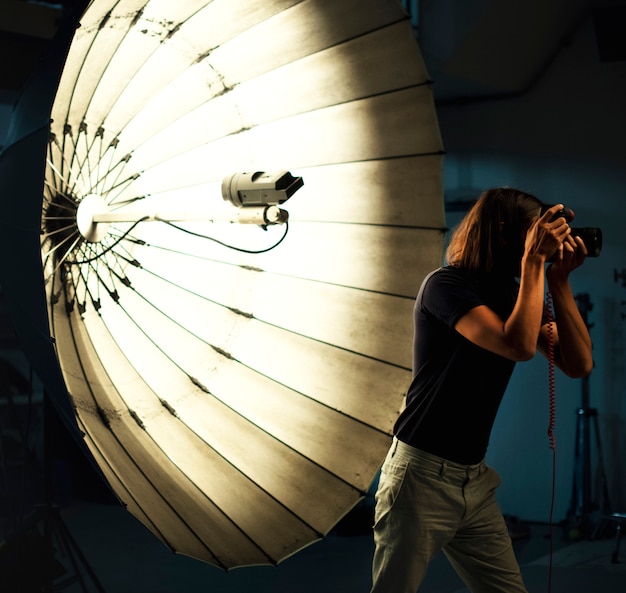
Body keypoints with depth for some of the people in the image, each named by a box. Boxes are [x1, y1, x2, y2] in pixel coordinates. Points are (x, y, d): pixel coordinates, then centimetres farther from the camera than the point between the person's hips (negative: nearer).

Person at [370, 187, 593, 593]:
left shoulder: (516, 296, 8)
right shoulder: (446, 284, -13)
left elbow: (578, 364, 0)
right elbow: (519, 345, -28)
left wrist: (559, 281, -5)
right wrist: (535, 261, -21)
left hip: (475, 480, 7)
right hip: (423, 477, -7)